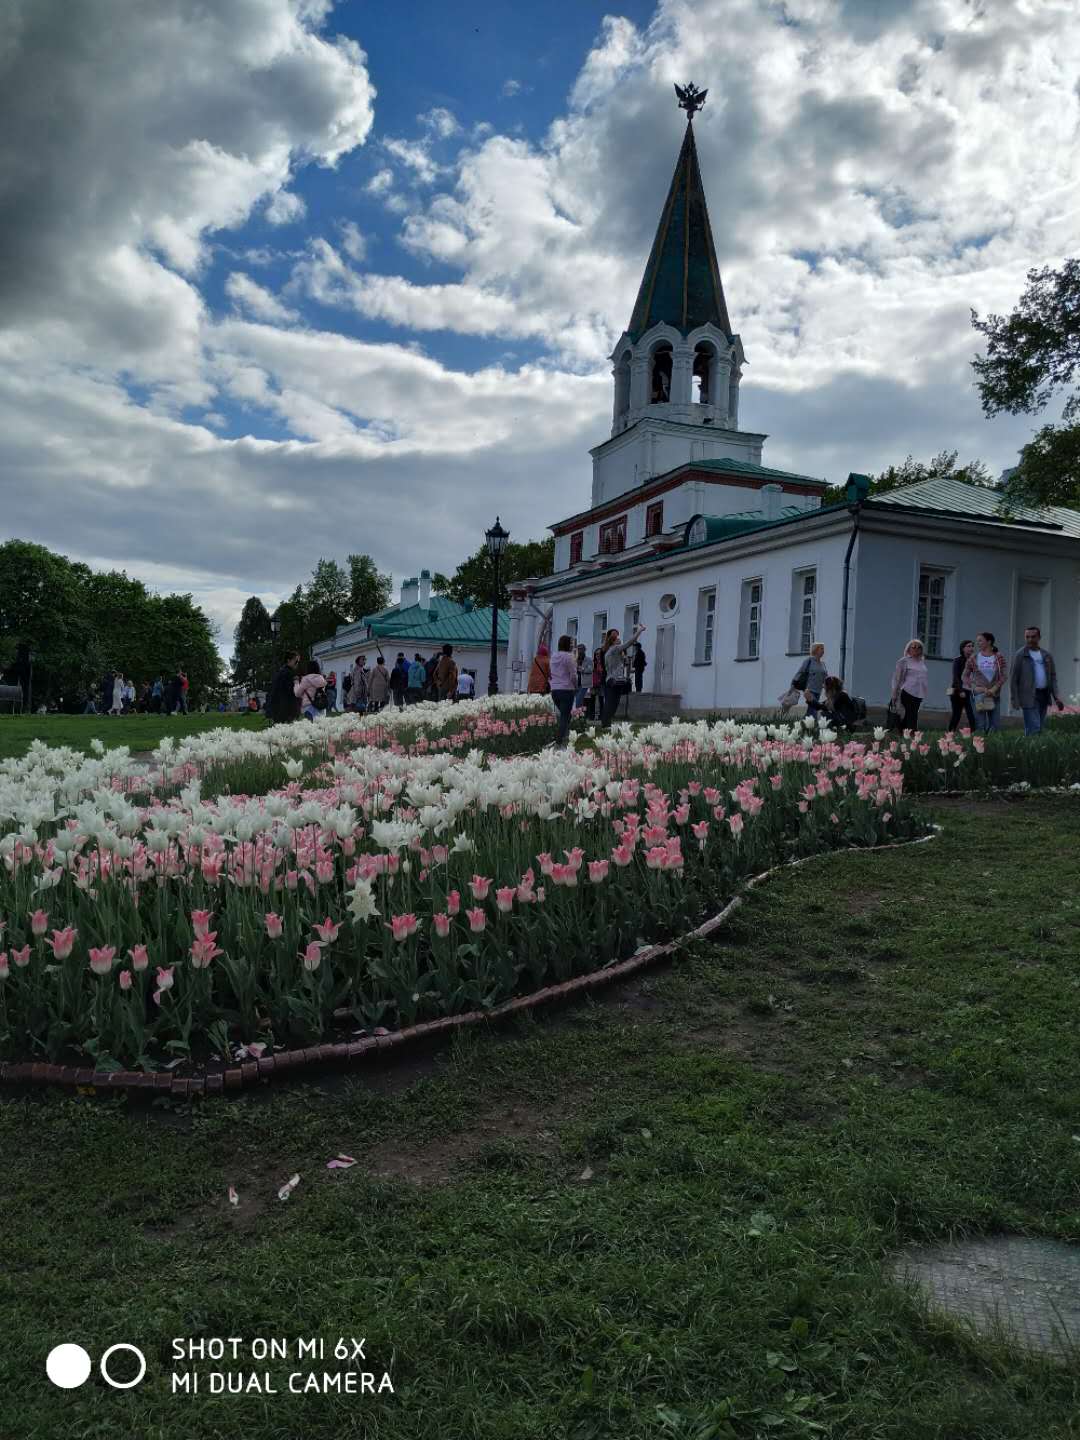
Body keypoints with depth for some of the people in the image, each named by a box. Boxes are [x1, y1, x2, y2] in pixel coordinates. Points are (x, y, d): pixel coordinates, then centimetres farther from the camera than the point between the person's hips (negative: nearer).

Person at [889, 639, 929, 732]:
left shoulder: (922, 662, 16)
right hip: (908, 693, -6)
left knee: (909, 716, 11)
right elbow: (897, 678, -3)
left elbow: (925, 677, 23)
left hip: (919, 694, 6)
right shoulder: (904, 661, -2)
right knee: (912, 717, -11)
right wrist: (895, 694, -5)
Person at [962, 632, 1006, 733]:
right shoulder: (973, 658, 2)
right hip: (978, 694, -1)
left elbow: (1002, 676, 0)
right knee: (980, 725, -3)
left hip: (994, 695, 1)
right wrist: (974, 687, -9)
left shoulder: (999, 657, 2)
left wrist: (994, 689, -14)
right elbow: (964, 676, 5)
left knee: (996, 724, 2)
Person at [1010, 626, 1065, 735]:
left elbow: (1053, 677, 15)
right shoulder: (1020, 655, -3)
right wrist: (1014, 700, -10)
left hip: (1044, 696, 6)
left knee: (1040, 728, 9)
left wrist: (1057, 696, 3)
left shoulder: (1047, 655, 12)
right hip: (1029, 697, -6)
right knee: (1034, 729, -13)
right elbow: (1013, 678, -4)